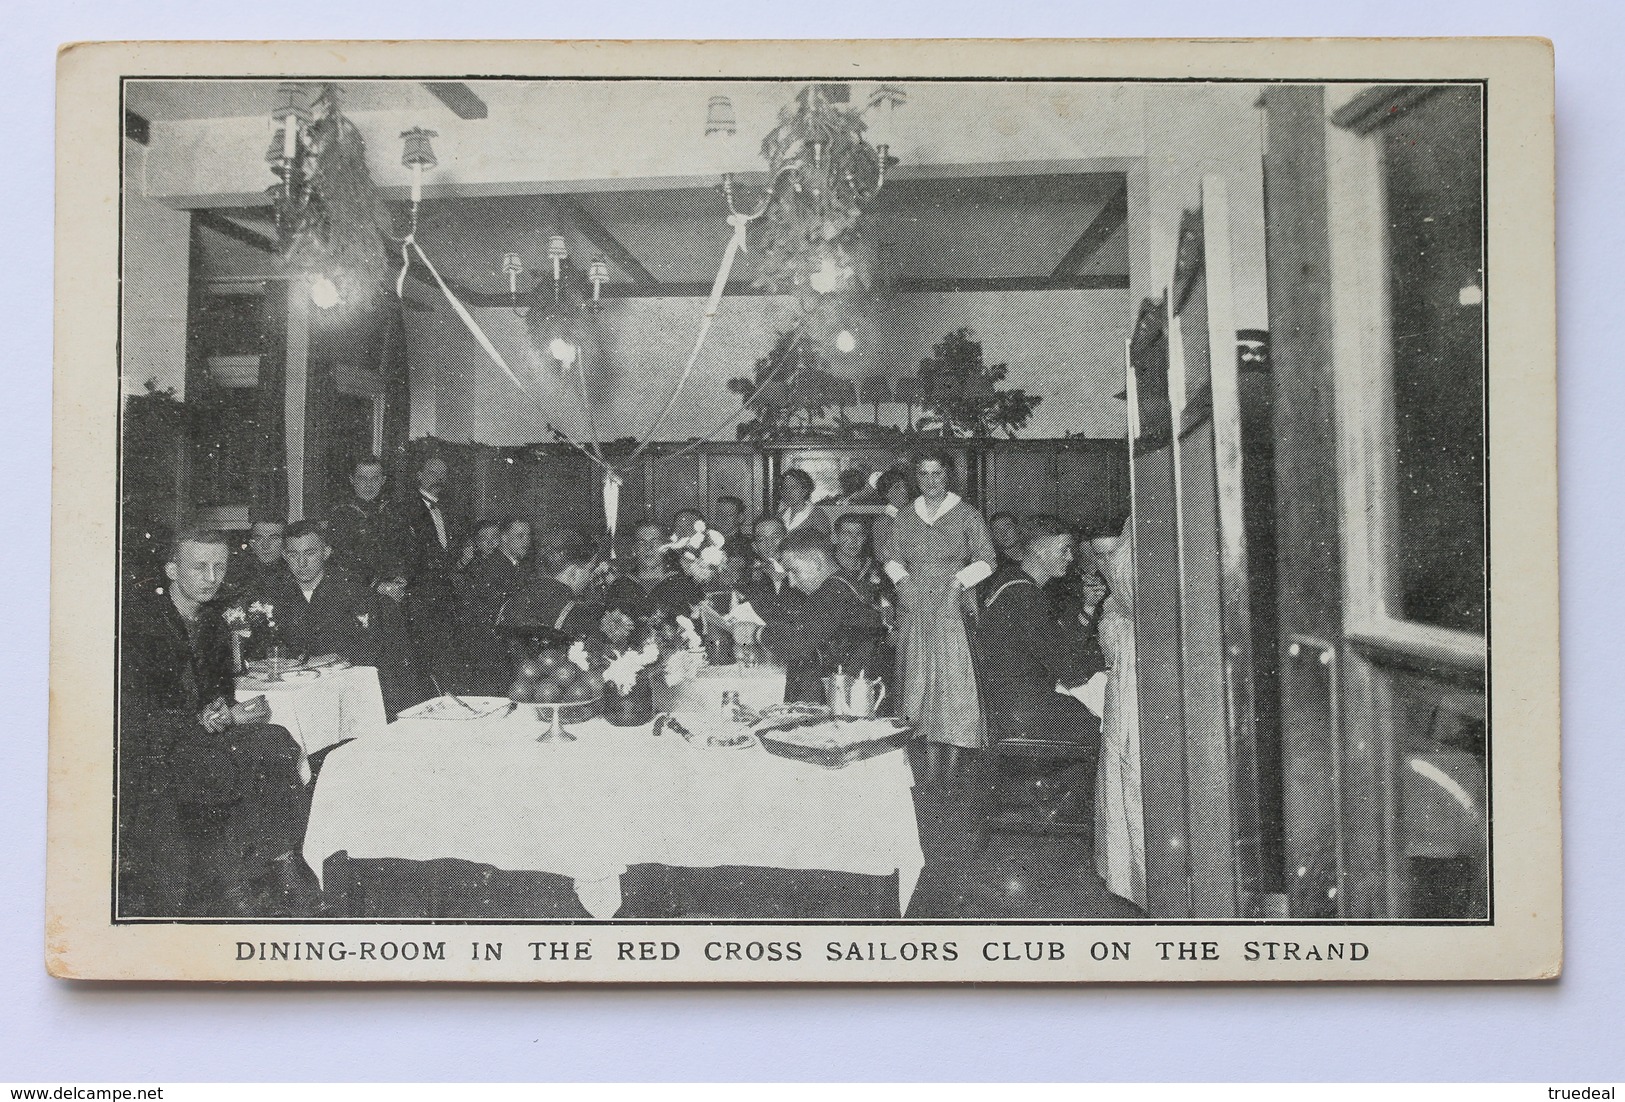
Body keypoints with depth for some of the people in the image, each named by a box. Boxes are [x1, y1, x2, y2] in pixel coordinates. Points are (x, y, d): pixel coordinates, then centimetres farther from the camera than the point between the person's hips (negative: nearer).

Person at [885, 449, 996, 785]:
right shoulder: (905, 518, 13)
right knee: (920, 681, 1)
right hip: (915, 612, 3)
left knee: (953, 681, -7)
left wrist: (959, 580, -12)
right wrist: (902, 580, -3)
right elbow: (892, 558, 16)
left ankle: (951, 767, -3)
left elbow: (986, 560, 1)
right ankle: (929, 773, 4)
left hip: (953, 609, -3)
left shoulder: (967, 516, 3)